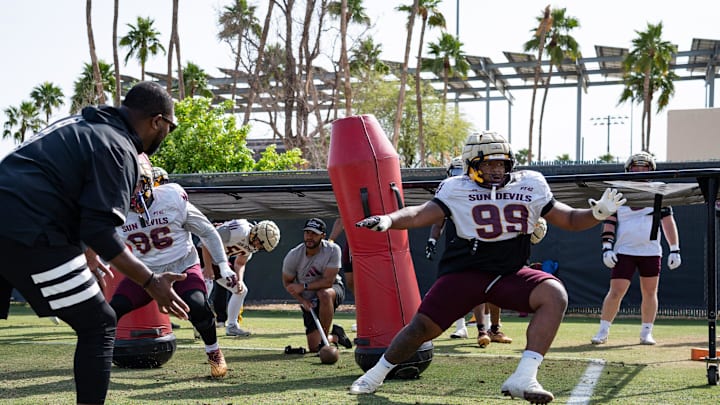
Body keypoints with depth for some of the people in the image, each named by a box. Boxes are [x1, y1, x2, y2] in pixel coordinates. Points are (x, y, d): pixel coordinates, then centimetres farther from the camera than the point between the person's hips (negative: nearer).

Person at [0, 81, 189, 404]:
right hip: (29, 236, -9)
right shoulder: (118, 147, -6)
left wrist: (84, 253, 35)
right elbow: (98, 229, -14)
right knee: (98, 325, 3)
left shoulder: (82, 124, 22)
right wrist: (151, 282, -10)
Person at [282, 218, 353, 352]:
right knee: (313, 347, -4)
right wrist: (302, 300, -17)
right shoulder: (293, 256, -16)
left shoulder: (333, 250, -22)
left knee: (324, 294, -41)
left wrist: (304, 286, -27)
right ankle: (335, 336, 32)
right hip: (309, 301, 3)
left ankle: (324, 339, -24)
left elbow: (328, 281, -25)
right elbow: (287, 282, -3)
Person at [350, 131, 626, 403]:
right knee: (422, 327, -7)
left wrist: (599, 212, -10)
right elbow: (420, 214, -12)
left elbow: (569, 220, 9)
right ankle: (377, 373, 22)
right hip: (465, 272, -2)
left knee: (555, 295, -24)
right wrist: (388, 220, -31)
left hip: (511, 274, 2)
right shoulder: (457, 190, -3)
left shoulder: (531, 186, 4)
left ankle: (523, 379, -28)